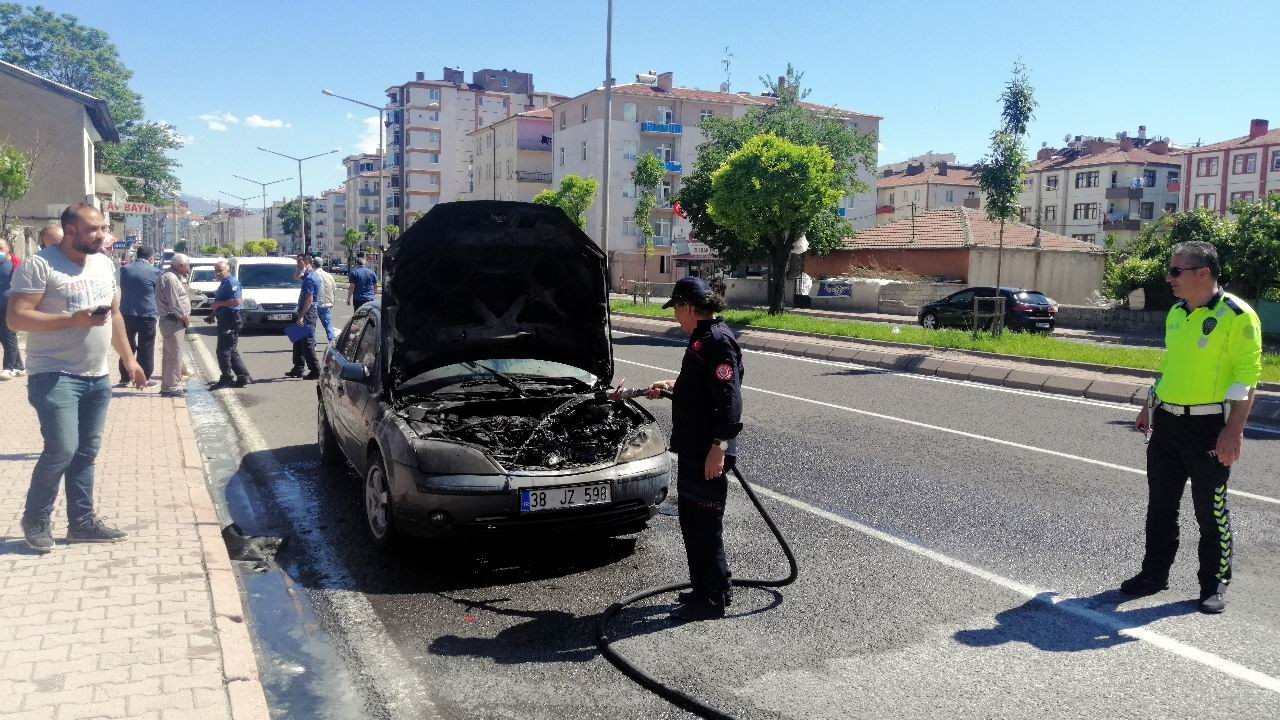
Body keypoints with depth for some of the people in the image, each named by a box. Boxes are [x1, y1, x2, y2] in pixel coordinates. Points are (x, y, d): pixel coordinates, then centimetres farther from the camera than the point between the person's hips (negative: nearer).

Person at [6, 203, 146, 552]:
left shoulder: (105, 265, 11)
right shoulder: (39, 265, -11)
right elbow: (16, 318, -16)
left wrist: (128, 359, 18)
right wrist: (73, 320, -24)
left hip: (97, 377, 7)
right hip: (55, 375, -7)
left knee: (86, 453, 11)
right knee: (62, 449, -13)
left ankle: (82, 521, 20)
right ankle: (35, 519, 9)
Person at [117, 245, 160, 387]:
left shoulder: (125, 269, 1)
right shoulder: (154, 272, -10)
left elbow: (122, 286, 14)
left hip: (127, 313, 4)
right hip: (147, 315, -4)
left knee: (127, 346, 13)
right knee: (146, 348, 5)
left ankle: (124, 377, 16)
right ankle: (145, 377, 6)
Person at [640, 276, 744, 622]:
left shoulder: (718, 341, -18)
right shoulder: (703, 338, 14)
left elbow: (729, 398, -24)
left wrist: (719, 447, -27)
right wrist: (671, 386, 23)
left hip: (708, 453, -10)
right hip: (693, 450, 10)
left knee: (705, 523, -2)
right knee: (691, 519, 17)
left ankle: (712, 598, 8)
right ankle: (706, 589, 29)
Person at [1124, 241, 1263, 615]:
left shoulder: (1236, 315, -13)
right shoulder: (1176, 313, 10)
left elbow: (1247, 375, -16)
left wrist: (1234, 430, -21)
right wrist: (1149, 408, 22)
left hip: (1208, 427, -7)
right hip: (1167, 422, 7)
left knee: (1210, 509, 4)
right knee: (1160, 504, 13)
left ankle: (1215, 584, 18)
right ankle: (1154, 573, 25)